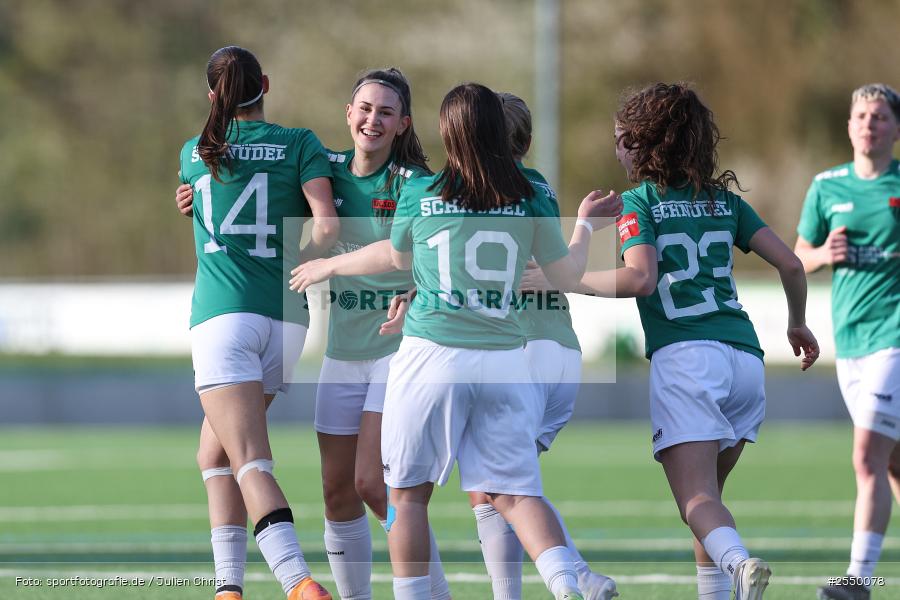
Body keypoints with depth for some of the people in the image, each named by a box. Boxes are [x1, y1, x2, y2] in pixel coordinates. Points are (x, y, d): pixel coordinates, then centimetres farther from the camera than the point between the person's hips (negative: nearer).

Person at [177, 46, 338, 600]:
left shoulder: (194, 154, 12)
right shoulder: (300, 145, 6)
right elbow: (327, 226, -6)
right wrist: (297, 268, 10)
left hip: (222, 315, -2)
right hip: (285, 319, 2)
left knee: (250, 464, -13)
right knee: (215, 455, 17)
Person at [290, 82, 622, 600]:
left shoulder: (419, 194, 0)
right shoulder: (530, 201, 3)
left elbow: (395, 257, 19)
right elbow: (568, 274, 13)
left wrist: (330, 266, 38)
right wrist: (585, 224, 33)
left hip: (432, 357, -2)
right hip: (504, 359, 2)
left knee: (409, 492, 10)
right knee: (516, 491, 2)